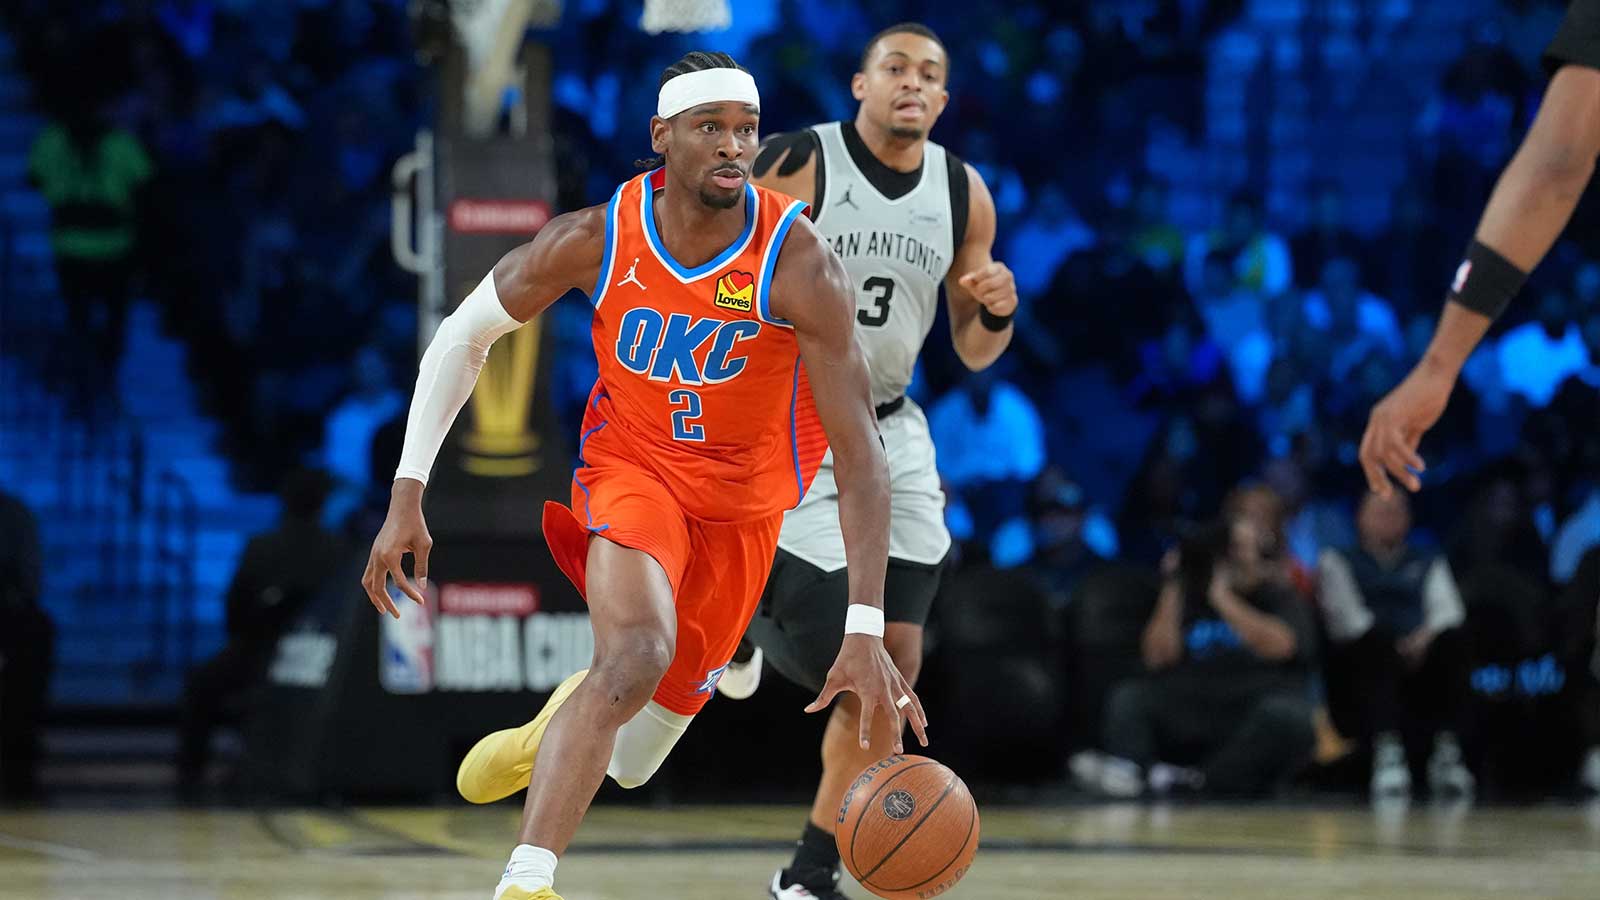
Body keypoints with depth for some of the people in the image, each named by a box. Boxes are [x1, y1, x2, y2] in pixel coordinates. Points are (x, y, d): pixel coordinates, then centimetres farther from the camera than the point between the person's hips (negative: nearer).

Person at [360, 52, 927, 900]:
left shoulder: (800, 265, -27)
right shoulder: (597, 240, -20)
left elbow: (858, 452, -28)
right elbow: (464, 335, -3)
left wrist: (865, 630, -36)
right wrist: (406, 497, -7)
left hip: (743, 499, 1)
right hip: (631, 464, -1)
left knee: (631, 764, 8)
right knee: (638, 654, -32)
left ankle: (560, 728, 44)